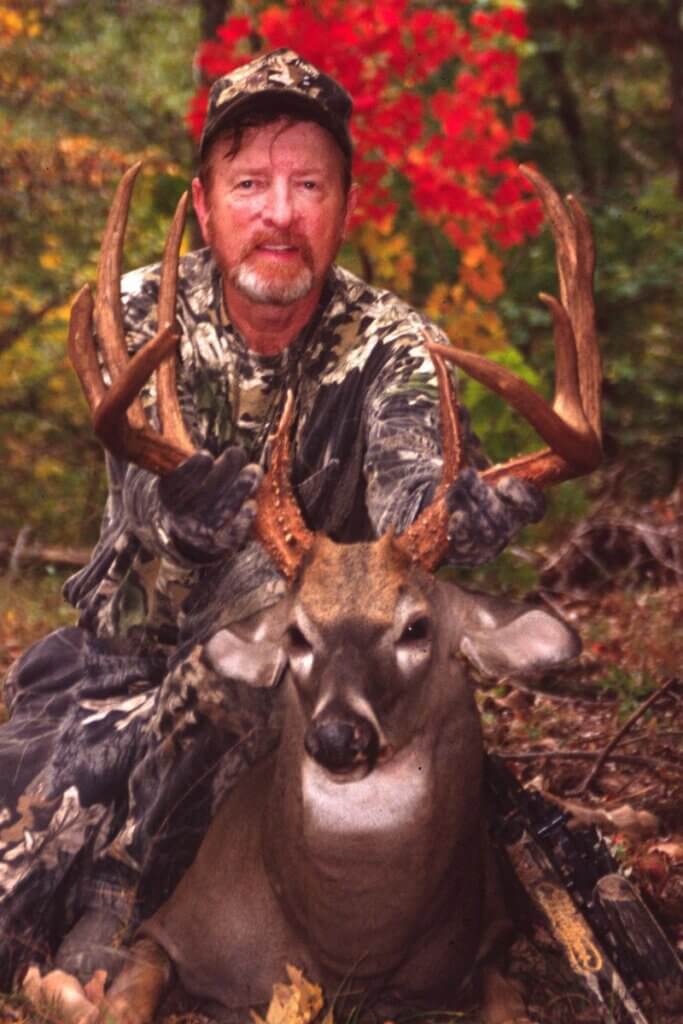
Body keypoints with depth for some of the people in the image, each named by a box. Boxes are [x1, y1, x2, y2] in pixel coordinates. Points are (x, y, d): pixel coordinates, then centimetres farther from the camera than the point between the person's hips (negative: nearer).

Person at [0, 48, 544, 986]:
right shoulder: (144, 316, -9)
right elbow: (160, 500, -24)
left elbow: (412, 512, -30)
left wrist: (497, 497, -53)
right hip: (126, 649, 1)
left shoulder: (390, 348, -12)